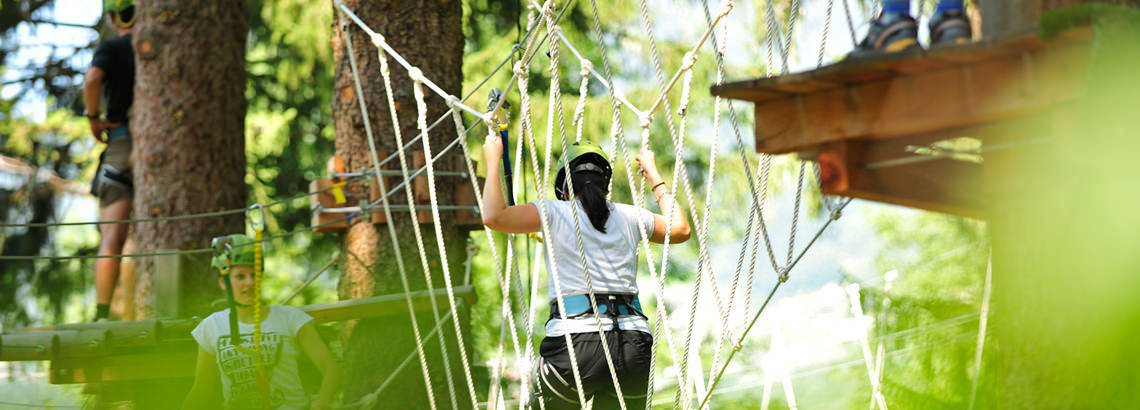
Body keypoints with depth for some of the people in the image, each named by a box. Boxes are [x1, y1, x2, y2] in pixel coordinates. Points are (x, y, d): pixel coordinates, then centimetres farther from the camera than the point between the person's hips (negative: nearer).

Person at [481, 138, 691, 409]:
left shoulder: (555, 213, 5)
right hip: (633, 347, 3)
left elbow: (494, 217, -5)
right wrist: (654, 178, 42)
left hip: (575, 339, -3)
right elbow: (681, 229, 32)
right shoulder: (629, 217, 16)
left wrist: (493, 162, 10)